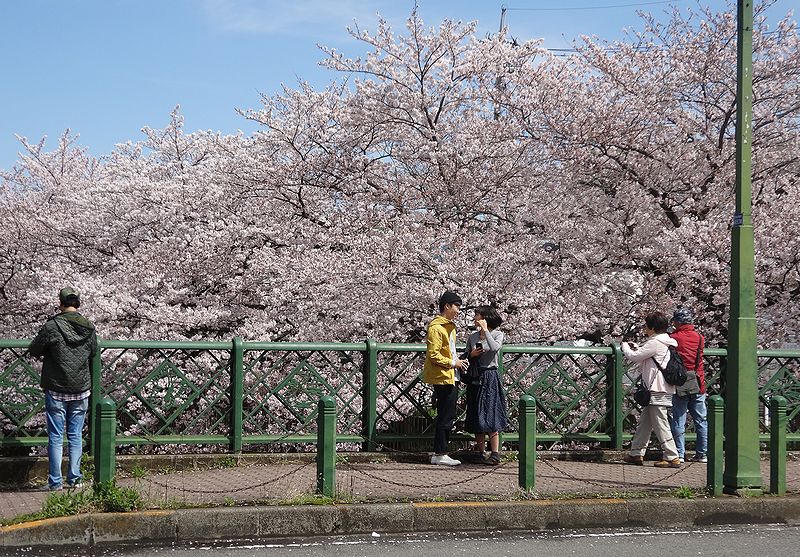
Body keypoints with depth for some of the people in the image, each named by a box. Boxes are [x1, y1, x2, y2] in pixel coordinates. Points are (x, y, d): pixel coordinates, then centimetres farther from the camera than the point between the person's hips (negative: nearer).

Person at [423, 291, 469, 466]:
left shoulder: (450, 326, 18)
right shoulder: (436, 327, -13)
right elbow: (433, 355, -18)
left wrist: (458, 361, 10)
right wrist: (453, 363, -14)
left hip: (451, 378, 10)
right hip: (443, 378, -10)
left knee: (448, 417, 10)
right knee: (445, 417, -7)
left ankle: (440, 452, 14)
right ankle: (439, 454, -2)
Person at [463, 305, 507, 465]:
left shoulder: (497, 334, -1)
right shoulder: (472, 337, 11)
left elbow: (495, 347, -22)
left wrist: (485, 331, -15)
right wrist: (472, 355, -4)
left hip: (490, 378, -5)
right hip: (475, 379, 5)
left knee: (490, 415, -10)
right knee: (476, 416, 4)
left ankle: (495, 454, -10)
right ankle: (481, 453, 10)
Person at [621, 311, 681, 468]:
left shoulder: (655, 343, -13)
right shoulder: (666, 342, 17)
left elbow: (634, 357, -9)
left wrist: (625, 346, 9)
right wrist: (635, 348, 22)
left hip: (657, 391, -10)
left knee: (660, 424, -8)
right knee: (644, 423, 15)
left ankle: (672, 457, -7)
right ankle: (636, 454, 21)